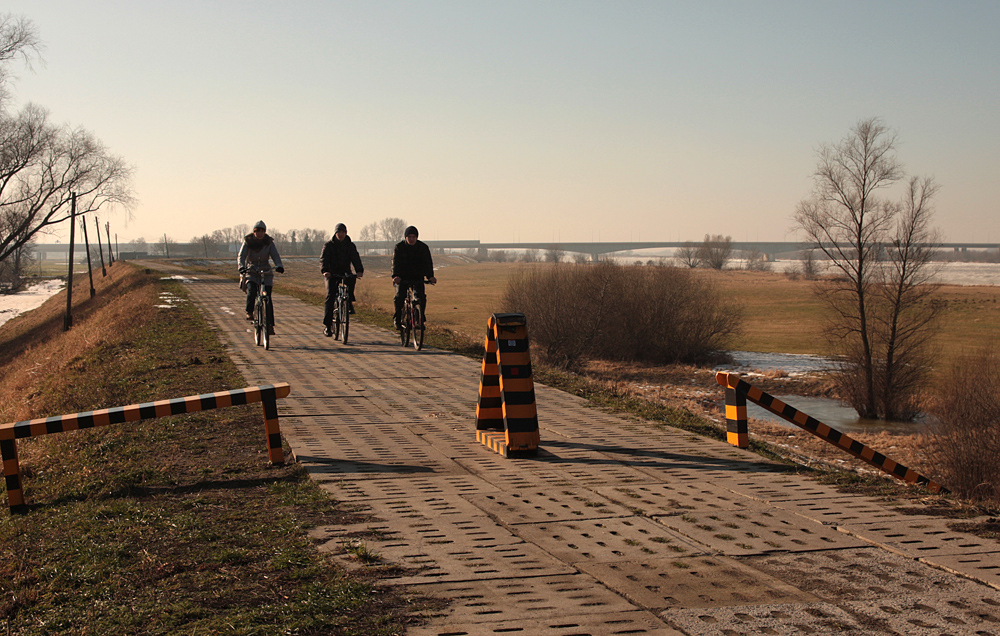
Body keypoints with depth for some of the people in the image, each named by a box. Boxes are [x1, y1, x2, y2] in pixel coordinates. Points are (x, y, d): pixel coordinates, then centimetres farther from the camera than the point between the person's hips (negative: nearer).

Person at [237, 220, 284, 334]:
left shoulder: (269, 242, -1)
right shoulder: (247, 242, -3)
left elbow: (275, 256, -12)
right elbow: (241, 256, -13)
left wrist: (279, 266, -33)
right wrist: (241, 267, -34)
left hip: (266, 272, 0)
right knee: (251, 290, -29)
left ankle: (270, 325, -6)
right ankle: (249, 312, -8)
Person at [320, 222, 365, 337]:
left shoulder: (350, 245, 5)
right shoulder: (329, 245, -1)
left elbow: (355, 258, -8)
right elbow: (323, 259, -14)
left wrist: (359, 270, -28)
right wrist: (325, 271, -35)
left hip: (345, 273, 2)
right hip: (331, 274, -2)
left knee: (352, 278, -32)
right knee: (330, 296, -17)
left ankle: (349, 303, -12)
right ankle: (327, 325, -15)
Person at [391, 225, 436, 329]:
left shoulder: (423, 247, -4)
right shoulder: (399, 247, -6)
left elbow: (428, 262, -11)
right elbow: (395, 262, -16)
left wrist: (430, 276, -28)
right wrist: (395, 276, -34)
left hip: (418, 278, 1)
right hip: (402, 278, 0)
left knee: (421, 297, -17)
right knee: (399, 297, -15)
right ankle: (397, 318, 4)